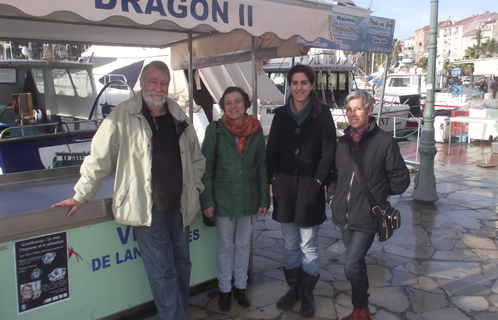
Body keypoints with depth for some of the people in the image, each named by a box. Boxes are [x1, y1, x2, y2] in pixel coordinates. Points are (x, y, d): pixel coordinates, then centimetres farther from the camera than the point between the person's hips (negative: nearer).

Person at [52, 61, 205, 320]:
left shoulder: (179, 117, 6)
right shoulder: (122, 117, -8)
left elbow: (196, 158, 18)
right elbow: (99, 158, -3)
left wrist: (195, 187, 11)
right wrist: (80, 196, 2)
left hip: (179, 207, 5)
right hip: (147, 209, -5)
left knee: (182, 264, 16)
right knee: (162, 274, 0)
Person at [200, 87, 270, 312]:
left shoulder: (256, 130, -1)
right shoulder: (215, 130, -6)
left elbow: (262, 167, 3)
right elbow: (207, 167, -4)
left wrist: (264, 199, 1)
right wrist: (207, 200, -8)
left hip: (249, 199, 2)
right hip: (223, 198, -2)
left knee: (244, 245, 16)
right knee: (225, 246, 12)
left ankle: (240, 286, 34)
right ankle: (225, 289, 31)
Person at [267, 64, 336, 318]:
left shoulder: (322, 114, -3)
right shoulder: (281, 114, 7)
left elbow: (328, 152, -5)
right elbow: (271, 151, 7)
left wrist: (317, 182, -11)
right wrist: (274, 179, -3)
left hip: (310, 189, -3)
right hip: (285, 188, 3)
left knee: (308, 246, 7)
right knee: (290, 244, 15)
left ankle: (307, 293, 24)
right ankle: (293, 288, 32)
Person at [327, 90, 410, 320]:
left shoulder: (384, 142, -10)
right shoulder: (343, 142, 7)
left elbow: (400, 180, -2)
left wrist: (376, 193, 5)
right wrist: (333, 195, 8)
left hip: (366, 218, -6)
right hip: (344, 215, 6)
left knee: (352, 267, -9)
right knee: (356, 264, 17)